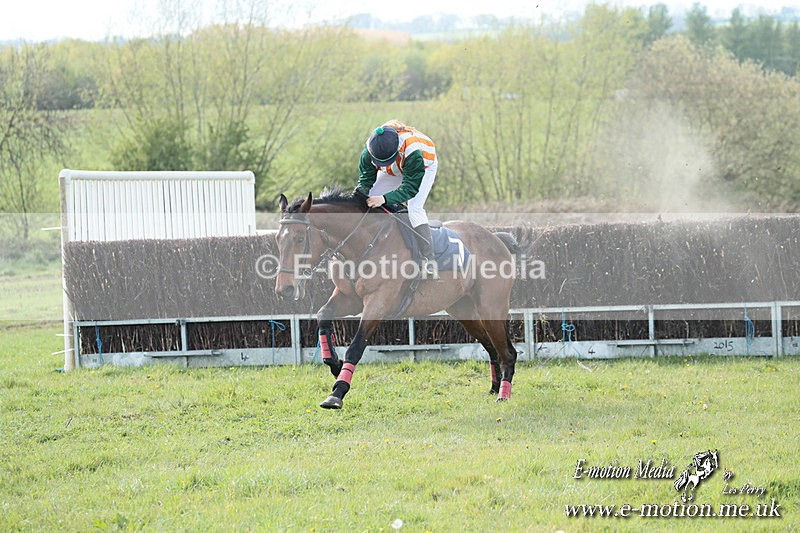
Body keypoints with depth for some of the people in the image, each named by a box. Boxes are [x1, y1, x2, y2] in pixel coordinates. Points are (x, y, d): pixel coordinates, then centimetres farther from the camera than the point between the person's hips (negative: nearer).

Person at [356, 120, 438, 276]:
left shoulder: (412, 151, -45)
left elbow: (410, 188, -40)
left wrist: (385, 199, -52)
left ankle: (428, 259, -26)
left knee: (414, 208, -25)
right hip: (393, 171, 5)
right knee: (369, 201, -9)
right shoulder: (369, 151, -31)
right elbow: (365, 180, -16)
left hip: (424, 168, -5)